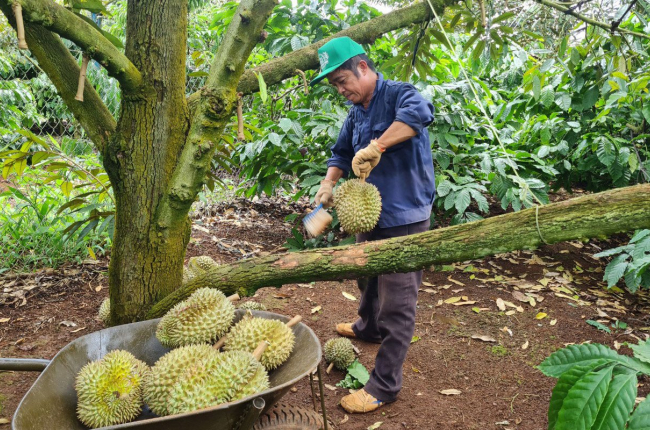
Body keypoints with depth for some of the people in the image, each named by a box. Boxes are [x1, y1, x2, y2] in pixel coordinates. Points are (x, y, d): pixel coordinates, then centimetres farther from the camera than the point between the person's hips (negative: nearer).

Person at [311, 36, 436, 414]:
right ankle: (369, 328, 55)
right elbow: (342, 152, 19)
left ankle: (385, 385, 7)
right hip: (371, 213, 9)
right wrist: (329, 183, 1)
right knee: (368, 278, 28)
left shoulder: (398, 94, -16)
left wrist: (376, 147, -41)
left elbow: (419, 112, -40)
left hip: (404, 219, -9)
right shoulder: (356, 113, 10)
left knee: (397, 302, -2)